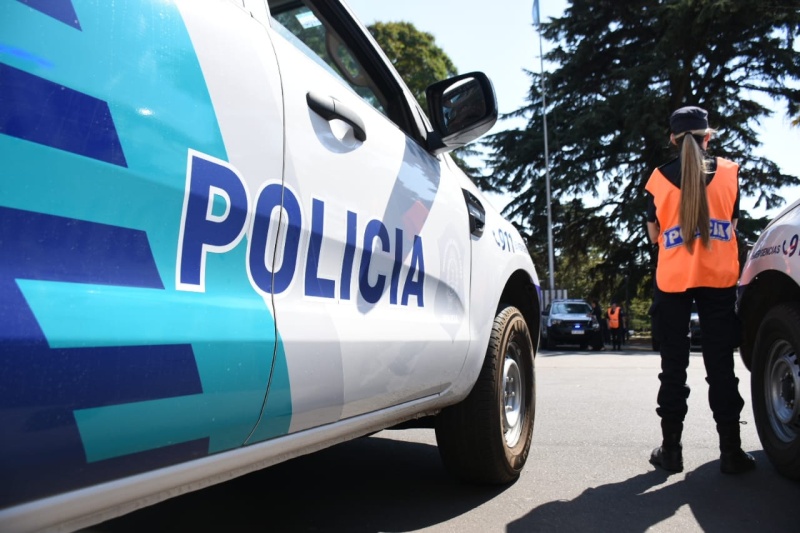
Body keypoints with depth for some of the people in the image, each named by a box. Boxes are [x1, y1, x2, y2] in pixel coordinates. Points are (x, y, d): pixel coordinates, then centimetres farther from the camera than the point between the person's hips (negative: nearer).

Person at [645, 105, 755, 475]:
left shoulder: (659, 178, -1)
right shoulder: (728, 172, 2)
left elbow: (654, 233, 5)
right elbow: (732, 222, 10)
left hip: (673, 280, -1)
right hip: (719, 279, 1)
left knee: (673, 366, 7)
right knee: (721, 365, 6)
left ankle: (671, 448, 10)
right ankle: (731, 450, 10)